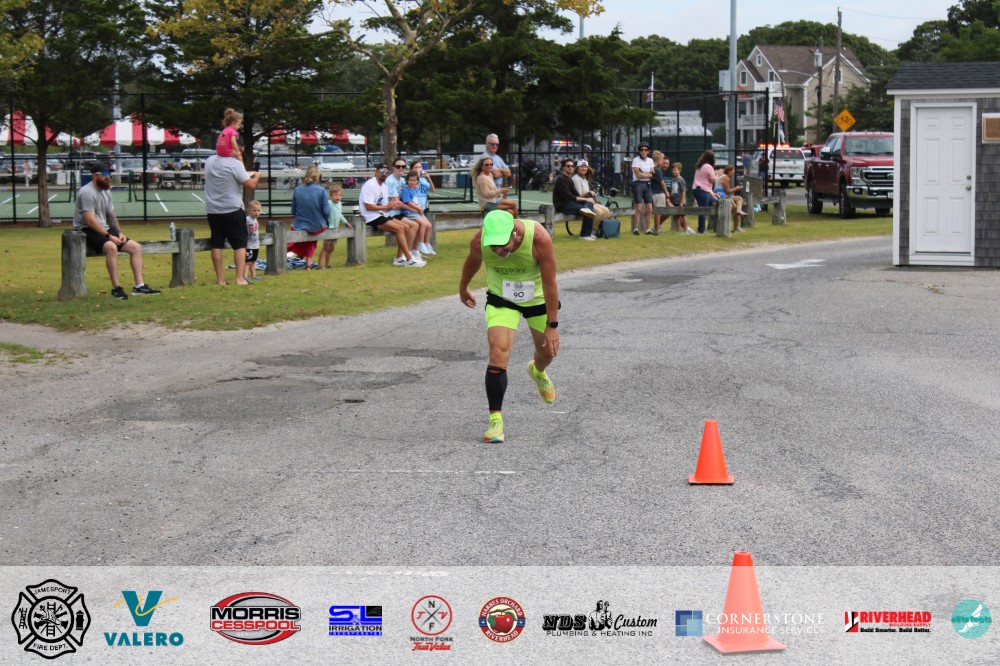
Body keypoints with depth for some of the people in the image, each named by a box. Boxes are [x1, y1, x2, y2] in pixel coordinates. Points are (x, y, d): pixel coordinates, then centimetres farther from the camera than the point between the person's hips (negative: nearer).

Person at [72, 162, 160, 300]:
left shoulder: (106, 191, 14)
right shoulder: (87, 192, -15)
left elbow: (111, 215, 21)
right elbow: (90, 220, -22)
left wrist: (119, 233, 4)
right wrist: (109, 236, -23)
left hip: (103, 230, 10)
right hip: (87, 231, -10)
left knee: (136, 247, 0)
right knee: (111, 247, -37)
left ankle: (139, 286, -2)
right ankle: (116, 288, -31)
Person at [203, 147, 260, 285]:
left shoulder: (209, 161, 8)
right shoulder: (235, 163, -13)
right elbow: (250, 185, -14)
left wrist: (247, 174, 24)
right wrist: (256, 176, 7)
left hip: (213, 210, 5)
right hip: (232, 210, -5)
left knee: (216, 244, 8)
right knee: (240, 244, 3)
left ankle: (220, 279, 8)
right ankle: (240, 278, -3)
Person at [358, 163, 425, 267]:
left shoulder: (384, 187, 17)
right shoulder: (370, 185, -12)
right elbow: (368, 206, -19)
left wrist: (391, 207, -7)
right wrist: (386, 206, -17)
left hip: (380, 216, 10)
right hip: (371, 218, -10)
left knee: (405, 227, -2)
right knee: (399, 228, -21)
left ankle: (399, 258, -2)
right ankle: (409, 260, -19)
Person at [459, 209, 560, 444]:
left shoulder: (539, 238, -35)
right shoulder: (479, 242, -28)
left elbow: (550, 283, -26)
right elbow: (472, 262, -3)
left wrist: (552, 325, -24)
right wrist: (463, 288, 15)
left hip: (538, 297, 0)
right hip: (501, 298, 0)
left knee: (548, 351, 17)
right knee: (498, 355, -17)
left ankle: (538, 372, 54)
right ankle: (495, 419, -10)